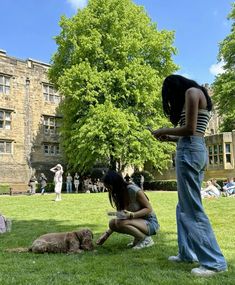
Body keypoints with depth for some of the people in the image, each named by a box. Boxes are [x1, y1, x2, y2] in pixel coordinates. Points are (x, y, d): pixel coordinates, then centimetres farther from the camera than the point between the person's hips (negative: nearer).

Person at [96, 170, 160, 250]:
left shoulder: (134, 190, -21)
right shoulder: (117, 196, 2)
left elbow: (149, 208, -17)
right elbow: (121, 217, 5)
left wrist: (131, 215, -31)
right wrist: (107, 234, -3)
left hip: (150, 223, -8)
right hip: (138, 221, 8)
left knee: (121, 223, -29)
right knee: (112, 223, -12)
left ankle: (146, 239, -10)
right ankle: (138, 239, 4)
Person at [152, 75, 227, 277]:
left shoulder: (191, 91, -5)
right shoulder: (198, 95, 23)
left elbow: (189, 129, -14)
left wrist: (165, 131, -1)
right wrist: (170, 138, 18)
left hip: (189, 151, -10)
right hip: (197, 149, 10)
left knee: (192, 208, -8)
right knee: (185, 206, 13)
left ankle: (214, 262, -4)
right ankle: (187, 253, 19)